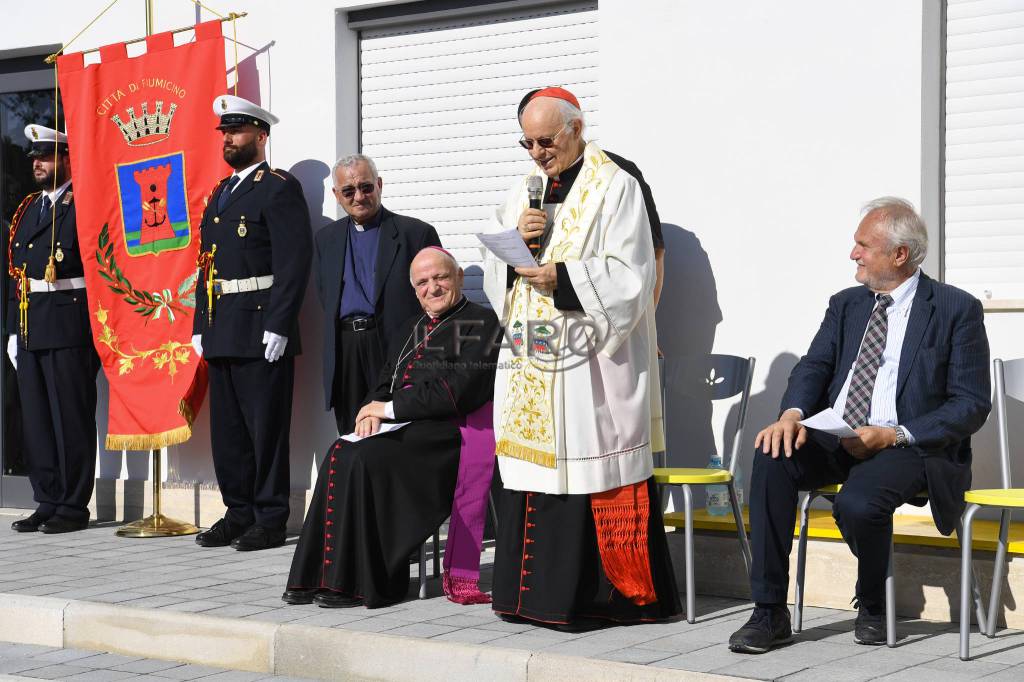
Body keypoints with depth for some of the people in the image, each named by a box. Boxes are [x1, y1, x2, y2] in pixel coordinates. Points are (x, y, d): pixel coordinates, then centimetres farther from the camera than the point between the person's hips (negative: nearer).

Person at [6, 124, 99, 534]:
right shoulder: (27, 211, 19)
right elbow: (16, 274, 20)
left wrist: (94, 329, -16)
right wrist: (13, 329, 15)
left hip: (70, 327, -8)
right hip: (29, 331, 8)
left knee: (72, 419, -3)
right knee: (36, 420, 10)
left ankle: (73, 506, 3)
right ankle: (47, 503, 17)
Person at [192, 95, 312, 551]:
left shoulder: (280, 188, -6)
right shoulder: (220, 193, 20)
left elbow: (294, 261, -14)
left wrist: (278, 326, -19)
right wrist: (200, 326, 14)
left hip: (261, 332, -8)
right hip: (221, 333, 8)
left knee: (266, 429, -3)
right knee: (227, 429, 12)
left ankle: (270, 521, 3)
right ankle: (239, 514, 20)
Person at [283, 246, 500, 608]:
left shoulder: (480, 322, -1)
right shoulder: (409, 330, 25)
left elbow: (460, 391, -13)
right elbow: (385, 385, 25)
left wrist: (391, 407, -9)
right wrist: (373, 410, -1)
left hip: (441, 432, -7)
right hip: (398, 429, 7)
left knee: (365, 459, -29)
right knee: (339, 455, -22)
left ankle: (361, 582, -23)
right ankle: (318, 576, -22)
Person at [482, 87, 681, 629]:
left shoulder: (614, 188, -2)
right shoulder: (523, 191, 17)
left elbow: (630, 277, -10)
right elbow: (493, 272, 14)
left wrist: (564, 278, -19)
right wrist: (517, 242, -5)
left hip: (590, 364, -6)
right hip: (530, 362, 6)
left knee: (590, 475, -7)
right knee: (531, 471, 4)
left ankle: (601, 595, -1)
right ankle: (531, 591, 10)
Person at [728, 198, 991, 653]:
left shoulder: (957, 309, -1)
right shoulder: (845, 304, 16)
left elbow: (972, 405, -6)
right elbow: (814, 366, 7)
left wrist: (895, 435, -19)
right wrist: (792, 413, -18)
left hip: (908, 446, -5)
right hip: (835, 440, 5)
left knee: (857, 502, -35)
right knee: (772, 458, -26)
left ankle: (873, 607, -2)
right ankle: (769, 612, -21)